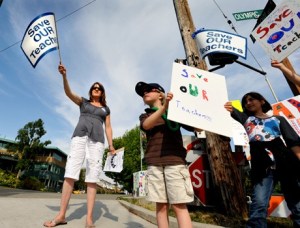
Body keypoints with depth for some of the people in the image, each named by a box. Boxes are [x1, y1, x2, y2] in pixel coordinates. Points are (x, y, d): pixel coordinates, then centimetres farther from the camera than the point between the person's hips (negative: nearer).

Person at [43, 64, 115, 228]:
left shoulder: (105, 109, 21)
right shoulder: (83, 102, 21)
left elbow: (108, 127, 15)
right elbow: (68, 92, 5)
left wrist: (111, 146, 4)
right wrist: (64, 75, -11)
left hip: (97, 139, 0)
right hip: (79, 136, 1)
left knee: (92, 179, -6)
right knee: (70, 174, -7)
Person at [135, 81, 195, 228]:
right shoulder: (144, 116, 19)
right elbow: (147, 125, -6)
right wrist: (164, 107, -19)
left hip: (175, 161, -1)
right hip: (154, 164, 2)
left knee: (179, 205, -3)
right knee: (161, 206, 3)